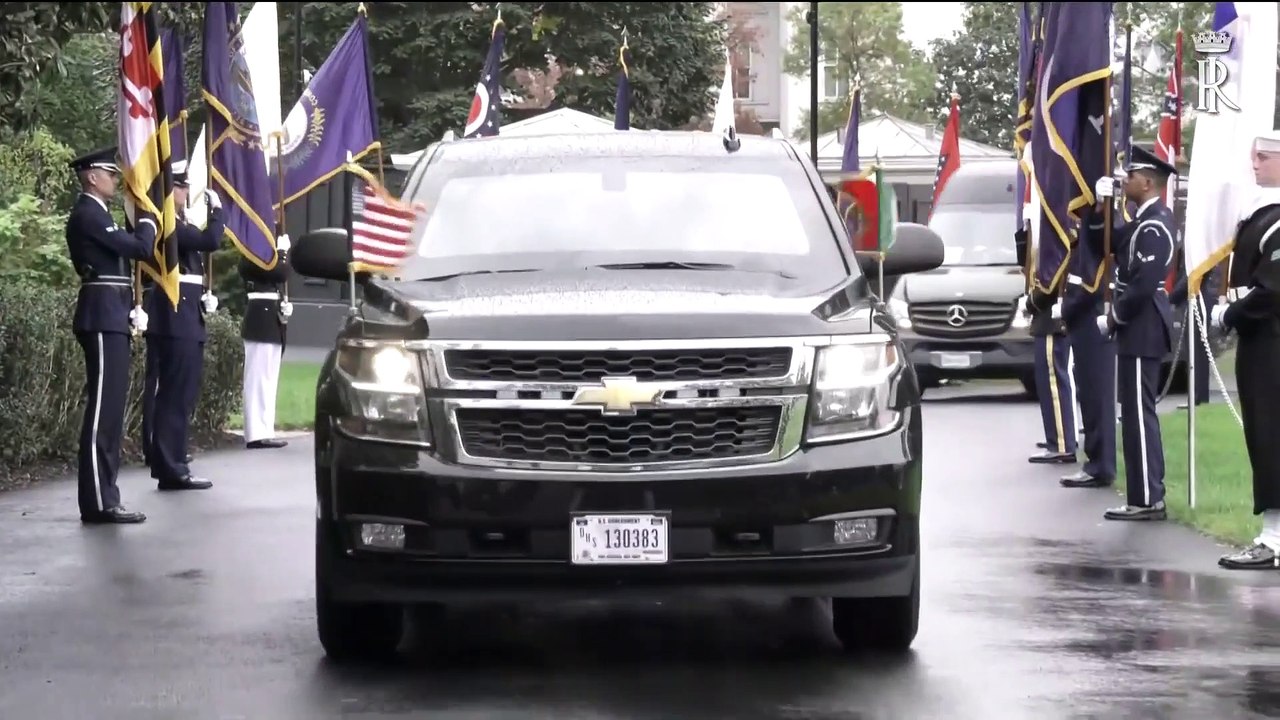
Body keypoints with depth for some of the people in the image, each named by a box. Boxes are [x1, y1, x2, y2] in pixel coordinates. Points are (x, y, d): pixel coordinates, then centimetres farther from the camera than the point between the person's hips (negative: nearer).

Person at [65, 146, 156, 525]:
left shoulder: (95, 214, 20)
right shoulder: (88, 215, -12)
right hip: (103, 319, -11)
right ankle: (99, 503, -12)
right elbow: (140, 247, -18)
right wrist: (148, 218, 2)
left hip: (110, 319, 11)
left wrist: (130, 309, 11)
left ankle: (103, 498, 12)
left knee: (110, 409, 10)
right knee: (102, 409, -11)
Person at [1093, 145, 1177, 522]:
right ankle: (1149, 494, 18)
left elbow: (1144, 285, -24)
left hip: (1141, 329, -10)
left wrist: (1113, 319, -14)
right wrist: (1103, 206, 6)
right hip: (1141, 327, 10)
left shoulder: (1153, 226, -18)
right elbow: (1105, 247, 19)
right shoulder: (1146, 220, 13)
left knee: (1139, 415, -8)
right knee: (1137, 414, 13)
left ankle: (1147, 501, -6)